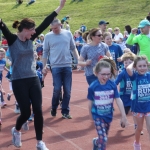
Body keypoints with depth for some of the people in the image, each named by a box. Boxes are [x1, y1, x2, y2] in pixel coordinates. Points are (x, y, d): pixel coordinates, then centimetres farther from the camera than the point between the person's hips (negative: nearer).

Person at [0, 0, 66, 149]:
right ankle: (16, 131, 34)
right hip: (19, 82, -4)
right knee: (26, 112, 1)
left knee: (38, 110, 0)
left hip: (33, 79, 5)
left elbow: (45, 24, 5)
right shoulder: (12, 39, -7)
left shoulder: (30, 39, 5)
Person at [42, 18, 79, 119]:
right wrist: (44, 66, 0)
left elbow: (73, 48, 11)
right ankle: (54, 108, 19)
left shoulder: (68, 34, 4)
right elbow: (45, 52, 3)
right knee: (57, 89, -4)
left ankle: (65, 111, 15)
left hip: (68, 66, 2)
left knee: (67, 90, 4)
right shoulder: (48, 36, 0)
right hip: (56, 66, -2)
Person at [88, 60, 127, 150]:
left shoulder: (112, 85, -13)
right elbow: (90, 102, -3)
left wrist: (124, 116, -7)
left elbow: (118, 100, -9)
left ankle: (96, 142, 53)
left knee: (104, 138, 20)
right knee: (103, 139, -11)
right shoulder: (92, 87, -17)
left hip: (108, 115, 3)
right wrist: (91, 115, 9)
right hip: (98, 116, -3)